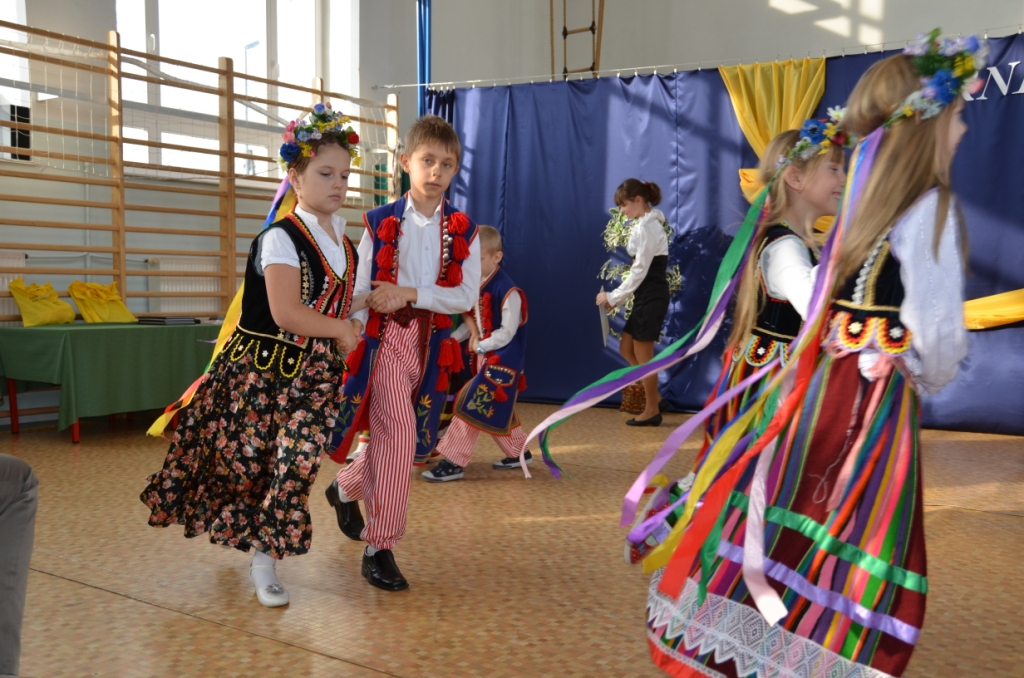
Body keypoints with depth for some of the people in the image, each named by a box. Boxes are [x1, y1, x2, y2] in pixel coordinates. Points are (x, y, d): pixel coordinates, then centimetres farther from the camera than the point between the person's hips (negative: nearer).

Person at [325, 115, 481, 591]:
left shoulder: (463, 231, 3)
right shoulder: (380, 223, -1)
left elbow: (467, 296, -7)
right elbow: (362, 290, -3)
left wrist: (411, 294, -20)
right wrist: (351, 345, -12)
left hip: (432, 342, 4)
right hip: (384, 337, -3)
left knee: (391, 438, 13)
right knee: (399, 434, -14)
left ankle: (346, 488, 44)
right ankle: (379, 549, -2)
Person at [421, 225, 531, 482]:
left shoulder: (508, 291, -19)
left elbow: (507, 333, -18)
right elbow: (472, 321, 11)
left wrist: (480, 346, -17)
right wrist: (452, 338, -1)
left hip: (503, 359, -8)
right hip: (486, 356, 8)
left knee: (472, 405, -10)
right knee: (495, 410, 16)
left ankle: (453, 461, -5)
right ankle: (519, 452, 33)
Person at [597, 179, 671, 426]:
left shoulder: (647, 226, -16)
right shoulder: (645, 224, 15)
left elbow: (640, 270, -18)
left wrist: (614, 296, -12)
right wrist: (618, 298, 11)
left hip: (651, 296, -10)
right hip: (647, 295, 10)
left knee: (642, 355, -1)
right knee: (627, 349, 13)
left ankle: (652, 411, 11)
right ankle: (655, 398, 21)